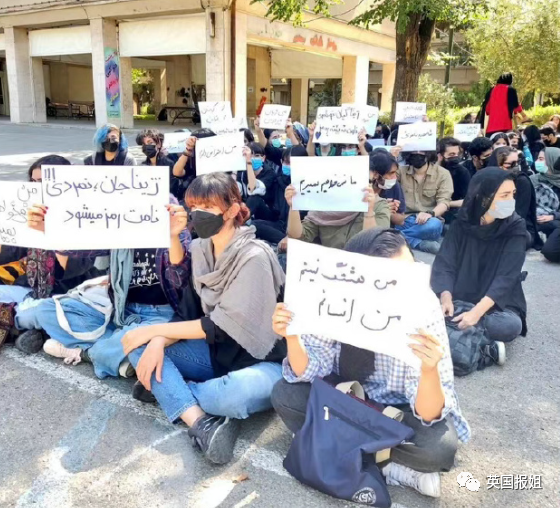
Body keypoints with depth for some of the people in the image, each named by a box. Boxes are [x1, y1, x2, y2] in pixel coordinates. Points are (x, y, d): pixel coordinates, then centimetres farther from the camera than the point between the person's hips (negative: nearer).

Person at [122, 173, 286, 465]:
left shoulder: (254, 257, -21)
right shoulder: (199, 249, 2)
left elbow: (222, 326, -20)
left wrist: (154, 330, -16)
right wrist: (159, 341, -18)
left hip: (261, 360, -7)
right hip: (218, 351, 7)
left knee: (234, 393, -40)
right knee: (140, 345, -10)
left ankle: (163, 388, -9)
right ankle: (201, 423, -26)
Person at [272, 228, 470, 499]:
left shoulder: (423, 308, -29)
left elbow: (428, 414, -28)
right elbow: (308, 371, -14)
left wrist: (429, 371, -48)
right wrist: (292, 337, -33)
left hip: (403, 406, -2)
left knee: (439, 447, -30)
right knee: (285, 395, -20)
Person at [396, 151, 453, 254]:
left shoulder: (442, 173, 3)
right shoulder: (401, 171, 12)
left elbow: (444, 202, -8)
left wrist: (430, 213, -29)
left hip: (428, 220, -2)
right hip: (405, 220, 2)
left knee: (434, 225, -39)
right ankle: (421, 243, -29)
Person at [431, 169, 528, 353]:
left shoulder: (515, 228, -9)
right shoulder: (461, 224, -4)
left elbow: (506, 277, -19)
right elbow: (444, 264, -10)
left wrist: (477, 312, -34)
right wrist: (446, 298, -31)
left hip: (497, 305, -2)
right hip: (459, 300, 2)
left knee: (511, 325, -35)